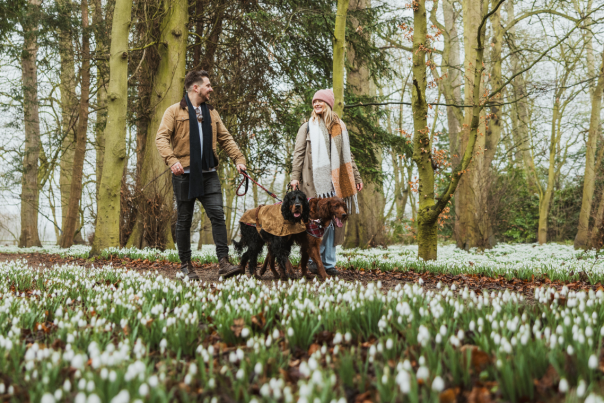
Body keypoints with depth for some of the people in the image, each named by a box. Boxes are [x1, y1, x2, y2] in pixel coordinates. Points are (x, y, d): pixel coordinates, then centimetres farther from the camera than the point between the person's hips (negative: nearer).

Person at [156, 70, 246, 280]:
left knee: (218, 215, -7)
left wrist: (238, 158, 5)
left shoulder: (211, 112, 18)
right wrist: (171, 159, -26)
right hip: (185, 174, -4)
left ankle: (223, 262, -8)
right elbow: (161, 138, -9)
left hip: (208, 174, 4)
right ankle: (185, 265, 15)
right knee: (184, 220, 5)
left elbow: (225, 138, 20)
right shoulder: (174, 111, 0)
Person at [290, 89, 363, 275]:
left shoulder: (339, 127, 17)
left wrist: (356, 177, 17)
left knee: (331, 220, 0)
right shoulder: (307, 127, 10)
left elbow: (347, 155, 21)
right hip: (313, 181, -3)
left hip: (334, 181, 3)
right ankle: (313, 259, 1)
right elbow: (298, 153, 4)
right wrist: (295, 176, -8)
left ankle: (328, 263, 3)